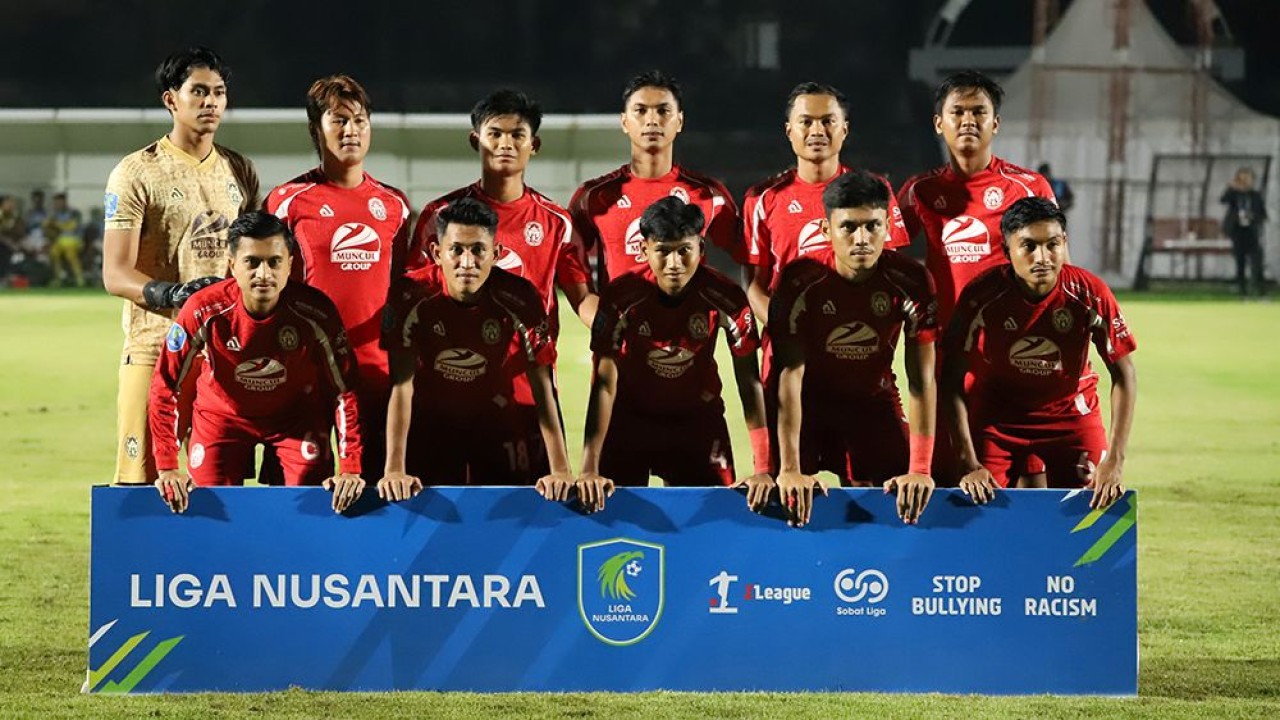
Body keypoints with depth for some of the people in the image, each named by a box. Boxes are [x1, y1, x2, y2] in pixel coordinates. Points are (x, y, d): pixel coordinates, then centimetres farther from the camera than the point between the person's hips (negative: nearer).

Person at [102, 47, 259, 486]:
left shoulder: (239, 172, 15)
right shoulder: (137, 173, -2)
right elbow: (116, 274, -7)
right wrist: (171, 294, -24)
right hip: (157, 348, -5)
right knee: (140, 477, -8)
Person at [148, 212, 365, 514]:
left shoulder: (315, 312, -29)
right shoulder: (204, 311, -30)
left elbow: (345, 391, -17)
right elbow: (165, 387, -19)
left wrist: (350, 470, -20)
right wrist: (167, 468, -22)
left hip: (297, 414, 0)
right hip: (222, 413, 0)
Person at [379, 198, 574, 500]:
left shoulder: (519, 299, -22)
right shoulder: (410, 296, -24)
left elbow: (542, 388, -21)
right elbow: (402, 385, -25)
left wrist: (560, 472, -29)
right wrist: (395, 471, -33)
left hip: (498, 420, 1)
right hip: (430, 426, -1)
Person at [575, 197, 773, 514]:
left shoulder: (726, 298, -23)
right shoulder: (620, 297, -25)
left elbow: (749, 383, -19)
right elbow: (604, 384, -23)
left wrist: (763, 470, -27)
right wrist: (589, 470, -31)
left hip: (698, 419, 1)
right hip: (630, 417, -1)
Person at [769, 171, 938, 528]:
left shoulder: (911, 282, -22)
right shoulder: (799, 280, -25)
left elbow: (921, 379, -22)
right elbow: (790, 374, -28)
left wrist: (920, 470, -31)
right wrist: (789, 468, -37)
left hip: (874, 401, 1)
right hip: (809, 401, -1)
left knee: (899, 501, -10)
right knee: (788, 499, -14)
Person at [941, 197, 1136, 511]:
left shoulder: (1090, 294, -22)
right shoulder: (982, 295, -25)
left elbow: (1123, 375, -14)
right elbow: (952, 380, -19)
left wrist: (1115, 461, -22)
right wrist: (969, 465, -25)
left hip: (1072, 412, 1)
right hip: (996, 412, -1)